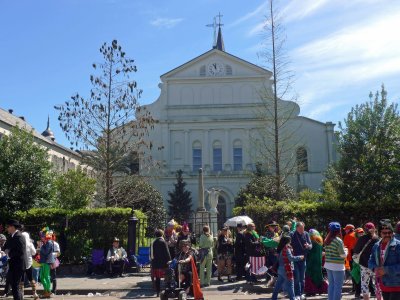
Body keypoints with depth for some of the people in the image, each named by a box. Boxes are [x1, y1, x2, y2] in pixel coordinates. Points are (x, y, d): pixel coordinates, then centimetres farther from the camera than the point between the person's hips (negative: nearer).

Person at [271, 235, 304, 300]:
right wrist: (300, 257, -12)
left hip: (280, 269, 9)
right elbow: (291, 258, -21)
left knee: (278, 285, 14)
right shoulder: (286, 249, -16)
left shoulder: (280, 249, 11)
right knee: (290, 285, -1)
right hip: (286, 270, -9)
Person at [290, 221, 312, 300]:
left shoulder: (306, 234, -3)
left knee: (302, 278, 12)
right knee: (296, 278, 0)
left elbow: (311, 245, -3)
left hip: (303, 259, 3)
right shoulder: (292, 234, -11)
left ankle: (301, 293, 23)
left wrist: (308, 246, -25)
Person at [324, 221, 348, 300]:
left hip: (328, 265, 7)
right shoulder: (339, 241, -16)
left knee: (331, 284, 16)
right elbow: (343, 255, -14)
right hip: (337, 266, -7)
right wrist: (346, 250, 7)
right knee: (338, 286, 0)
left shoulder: (327, 240, 6)